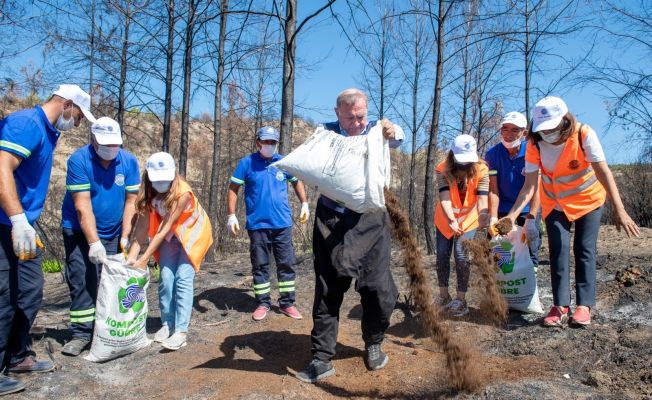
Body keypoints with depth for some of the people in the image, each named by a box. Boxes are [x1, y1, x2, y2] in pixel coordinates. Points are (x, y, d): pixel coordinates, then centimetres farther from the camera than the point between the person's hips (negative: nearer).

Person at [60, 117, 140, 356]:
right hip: (81, 232, -2)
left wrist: (125, 237, -10)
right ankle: (81, 333, 2)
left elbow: (130, 202, -5)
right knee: (81, 283, -6)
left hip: (113, 233, 3)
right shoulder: (79, 160, -15)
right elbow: (82, 206, -19)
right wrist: (94, 243, -23)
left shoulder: (129, 161, -6)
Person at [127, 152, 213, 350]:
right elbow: (143, 226, -17)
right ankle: (167, 324, 12)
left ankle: (181, 331, -11)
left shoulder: (182, 192, -32)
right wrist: (131, 256, -26)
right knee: (166, 279, -3)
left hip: (192, 233, -5)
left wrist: (143, 259, -31)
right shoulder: (149, 193, -16)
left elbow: (165, 228, -31)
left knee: (183, 280, -13)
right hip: (170, 236, 5)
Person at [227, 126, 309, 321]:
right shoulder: (247, 163, -3)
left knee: (287, 264, 5)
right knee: (260, 266, 7)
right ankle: (262, 303, 19)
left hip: (282, 224, 2)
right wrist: (231, 215, -9)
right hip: (257, 225, -2)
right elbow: (233, 189, -1)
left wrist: (304, 204, 11)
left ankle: (287, 303, 16)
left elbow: (297, 181, 19)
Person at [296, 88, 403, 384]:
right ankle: (322, 358, 13)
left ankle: (373, 344, 29)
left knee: (379, 288, 4)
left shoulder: (376, 129, 3)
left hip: (370, 219, 0)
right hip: (331, 219, 0)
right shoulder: (326, 132, 3)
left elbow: (396, 140, -17)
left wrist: (392, 132, -42)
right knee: (328, 290, 3)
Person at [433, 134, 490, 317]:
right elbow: (445, 198, -33)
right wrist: (451, 220, -50)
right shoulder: (442, 170, -23)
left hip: (469, 219, -2)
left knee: (461, 254, -13)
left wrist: (483, 216, -54)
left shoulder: (481, 170, -24)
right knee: (442, 255, 5)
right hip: (445, 219, 2)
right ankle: (444, 296, 22)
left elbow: (482, 198, -33)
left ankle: (461, 299, -1)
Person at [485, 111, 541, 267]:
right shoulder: (492, 154, -10)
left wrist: (530, 219, -29)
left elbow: (535, 188, -20)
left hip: (528, 209, -1)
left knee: (530, 253, 1)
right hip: (503, 209, 1)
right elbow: (493, 190, -13)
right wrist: (493, 218, -23)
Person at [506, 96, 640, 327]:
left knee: (585, 250, -6)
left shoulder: (584, 135, -24)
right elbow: (529, 186, -21)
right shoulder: (534, 144, -19)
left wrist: (619, 210, -38)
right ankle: (560, 306, -3)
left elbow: (603, 172, -29)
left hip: (588, 199, -1)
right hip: (555, 202, 2)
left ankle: (584, 305, 2)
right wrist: (512, 215, -35)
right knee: (558, 248, -9)